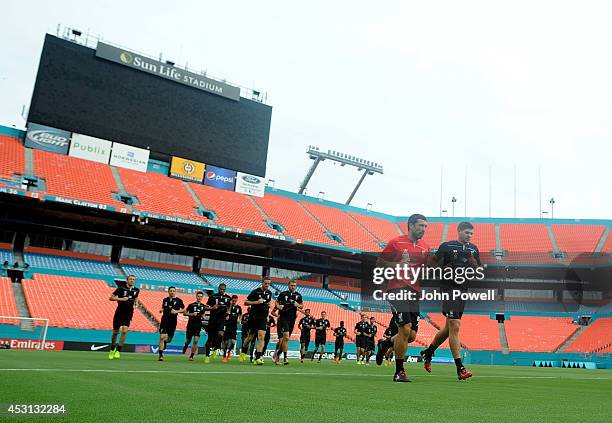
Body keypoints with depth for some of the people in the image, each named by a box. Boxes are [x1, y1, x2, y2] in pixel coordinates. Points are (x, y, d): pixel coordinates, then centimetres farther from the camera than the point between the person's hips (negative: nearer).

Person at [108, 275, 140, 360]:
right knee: (115, 332, 8)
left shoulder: (136, 290, 4)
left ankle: (118, 350, -4)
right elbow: (111, 298, -8)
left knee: (124, 331, -15)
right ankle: (112, 349, 31)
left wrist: (136, 303, 4)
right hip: (119, 313, -1)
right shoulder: (121, 288, -8)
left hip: (128, 314, 2)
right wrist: (121, 299, -21)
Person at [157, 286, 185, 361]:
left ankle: (165, 342, 48)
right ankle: (161, 355, -7)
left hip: (173, 322, 0)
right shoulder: (165, 300, 8)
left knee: (169, 339, 10)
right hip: (164, 320, 0)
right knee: (162, 337, -13)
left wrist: (176, 311, -10)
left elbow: (183, 309, 6)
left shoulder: (179, 300, 1)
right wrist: (161, 310, -1)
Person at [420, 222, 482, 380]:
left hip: (463, 291, 7)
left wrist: (474, 264, -5)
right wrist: (443, 270, -16)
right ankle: (460, 368, -10)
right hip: (449, 289, -7)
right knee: (455, 327, -13)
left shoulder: (473, 249, 13)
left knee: (449, 327, 14)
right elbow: (432, 263, 1)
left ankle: (428, 352, 35)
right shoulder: (447, 246, -3)